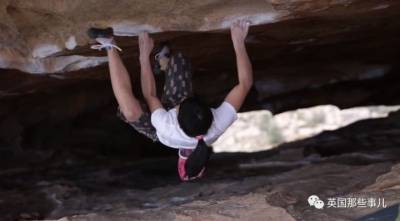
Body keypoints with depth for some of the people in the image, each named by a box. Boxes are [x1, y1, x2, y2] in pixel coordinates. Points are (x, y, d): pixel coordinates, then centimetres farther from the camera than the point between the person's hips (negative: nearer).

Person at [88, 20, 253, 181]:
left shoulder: (168, 130, -47)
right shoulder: (218, 125, -41)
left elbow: (150, 96, -31)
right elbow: (245, 83, -34)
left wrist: (144, 56, -26)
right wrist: (239, 43, -36)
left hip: (158, 133, -4)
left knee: (130, 111, -39)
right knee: (178, 61, -10)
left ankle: (110, 46, -23)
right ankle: (164, 61, 29)